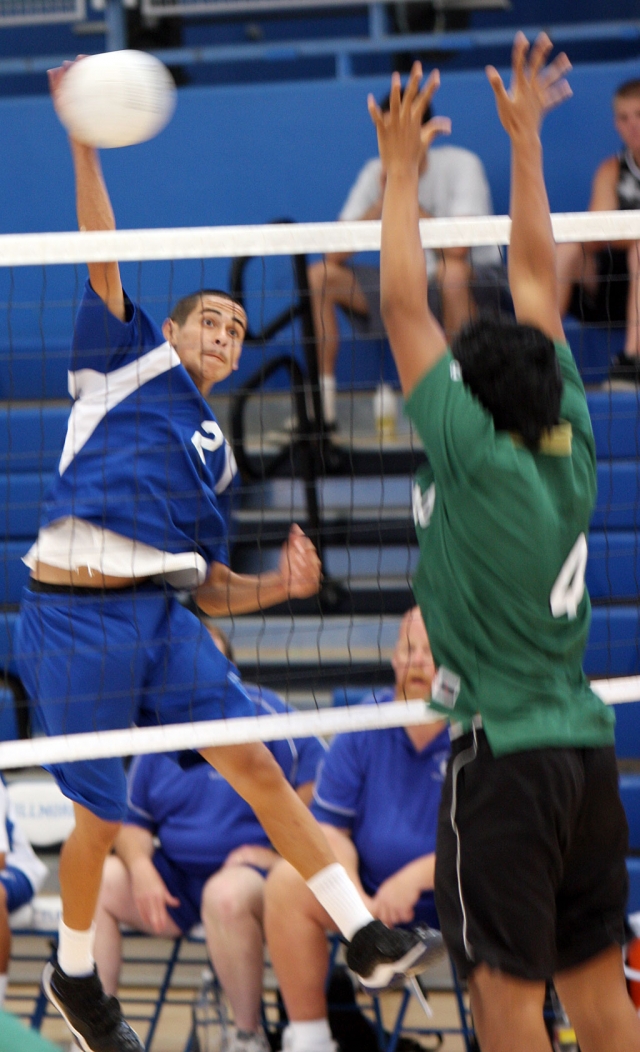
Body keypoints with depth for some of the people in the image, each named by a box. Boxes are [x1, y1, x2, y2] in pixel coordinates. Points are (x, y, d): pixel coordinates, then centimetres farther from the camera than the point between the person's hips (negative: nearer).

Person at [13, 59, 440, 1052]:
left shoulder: (216, 454, 24)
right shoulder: (127, 359, 12)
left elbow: (213, 589, 22)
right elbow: (102, 258, -2)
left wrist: (281, 585, 3)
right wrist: (86, 147, -12)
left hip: (164, 616, 5)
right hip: (75, 614, -5)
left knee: (256, 763, -6)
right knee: (101, 819, -2)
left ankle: (367, 937, -5)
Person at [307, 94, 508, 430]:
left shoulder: (460, 165, -16)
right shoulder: (376, 173, -2)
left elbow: (455, 249, -31)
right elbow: (334, 253, -11)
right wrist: (382, 202, -23)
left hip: (477, 284, -5)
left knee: (450, 272, -40)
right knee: (319, 275, -9)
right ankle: (322, 400, -8)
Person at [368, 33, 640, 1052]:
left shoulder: (478, 459, -13)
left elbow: (402, 307, -10)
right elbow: (537, 279, 10)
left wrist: (402, 170, -2)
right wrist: (525, 140, 16)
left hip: (505, 756, -7)